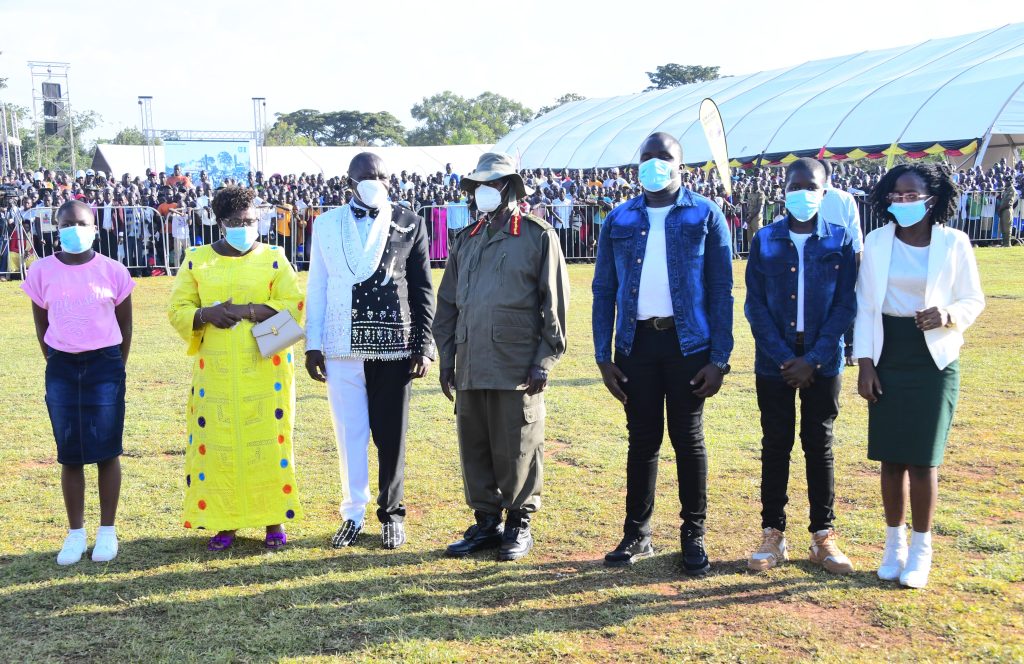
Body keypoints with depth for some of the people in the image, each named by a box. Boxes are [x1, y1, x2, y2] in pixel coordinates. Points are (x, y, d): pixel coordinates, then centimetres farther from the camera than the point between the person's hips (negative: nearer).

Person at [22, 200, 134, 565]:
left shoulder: (113, 271, -4)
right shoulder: (42, 271, -2)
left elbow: (125, 324, 6)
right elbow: (41, 323, 10)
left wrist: (115, 367, 7)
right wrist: (56, 364, 9)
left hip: (105, 365, -1)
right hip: (61, 369, 1)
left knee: (106, 452, 3)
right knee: (70, 455, 7)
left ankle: (107, 531, 15)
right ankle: (75, 533, 17)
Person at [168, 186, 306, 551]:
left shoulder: (273, 259, 3)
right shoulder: (196, 261, 8)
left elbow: (294, 305, -6)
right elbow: (177, 310, 6)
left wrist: (246, 311, -18)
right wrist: (207, 314, -15)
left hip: (265, 368, -1)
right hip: (215, 371, 2)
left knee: (268, 440, 0)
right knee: (216, 442, 2)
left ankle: (274, 520, 10)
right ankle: (224, 523, 12)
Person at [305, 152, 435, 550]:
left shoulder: (410, 224, 3)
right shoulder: (327, 225, 7)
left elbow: (423, 290, 4)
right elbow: (317, 288, 9)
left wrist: (424, 346, -1)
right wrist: (312, 345, 4)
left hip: (394, 347, -1)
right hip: (342, 348, 1)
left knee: (391, 437, 6)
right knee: (350, 434, 5)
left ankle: (391, 514, 21)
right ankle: (353, 514, 19)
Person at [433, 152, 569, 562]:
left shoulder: (538, 237, -1)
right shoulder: (466, 240, 15)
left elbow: (555, 303, -3)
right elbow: (447, 302, 18)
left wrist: (545, 360, -9)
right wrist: (446, 358, 12)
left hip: (517, 368, -5)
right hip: (470, 369, 6)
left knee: (517, 449, 1)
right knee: (474, 449, 9)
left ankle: (519, 524, 15)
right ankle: (486, 523, 21)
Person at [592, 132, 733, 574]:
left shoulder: (706, 216, 2)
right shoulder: (619, 221, 8)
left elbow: (721, 290, -1)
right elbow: (604, 290, 9)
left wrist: (719, 359, -7)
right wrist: (603, 356, 2)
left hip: (688, 341, -2)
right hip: (636, 341, 2)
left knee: (688, 439, 5)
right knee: (643, 439, 8)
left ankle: (694, 537, 15)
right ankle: (637, 534, 18)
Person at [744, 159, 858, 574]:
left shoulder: (840, 240, 0)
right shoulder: (765, 240, 1)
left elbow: (845, 305, -3)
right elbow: (755, 306, -1)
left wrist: (813, 360, -11)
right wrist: (784, 358, -10)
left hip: (822, 362, 0)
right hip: (774, 361, 0)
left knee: (819, 445, 7)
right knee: (776, 445, 6)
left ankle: (823, 537, 15)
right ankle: (773, 535, 14)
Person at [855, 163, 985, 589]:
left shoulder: (954, 243, -4)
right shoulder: (877, 242, 1)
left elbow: (974, 300, 3)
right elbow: (865, 304, 3)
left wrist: (949, 315, -19)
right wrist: (864, 363, -2)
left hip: (934, 360, -2)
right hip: (887, 358, 2)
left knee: (922, 459, -1)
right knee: (890, 457, 7)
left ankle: (921, 549, 13)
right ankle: (894, 542, 23)